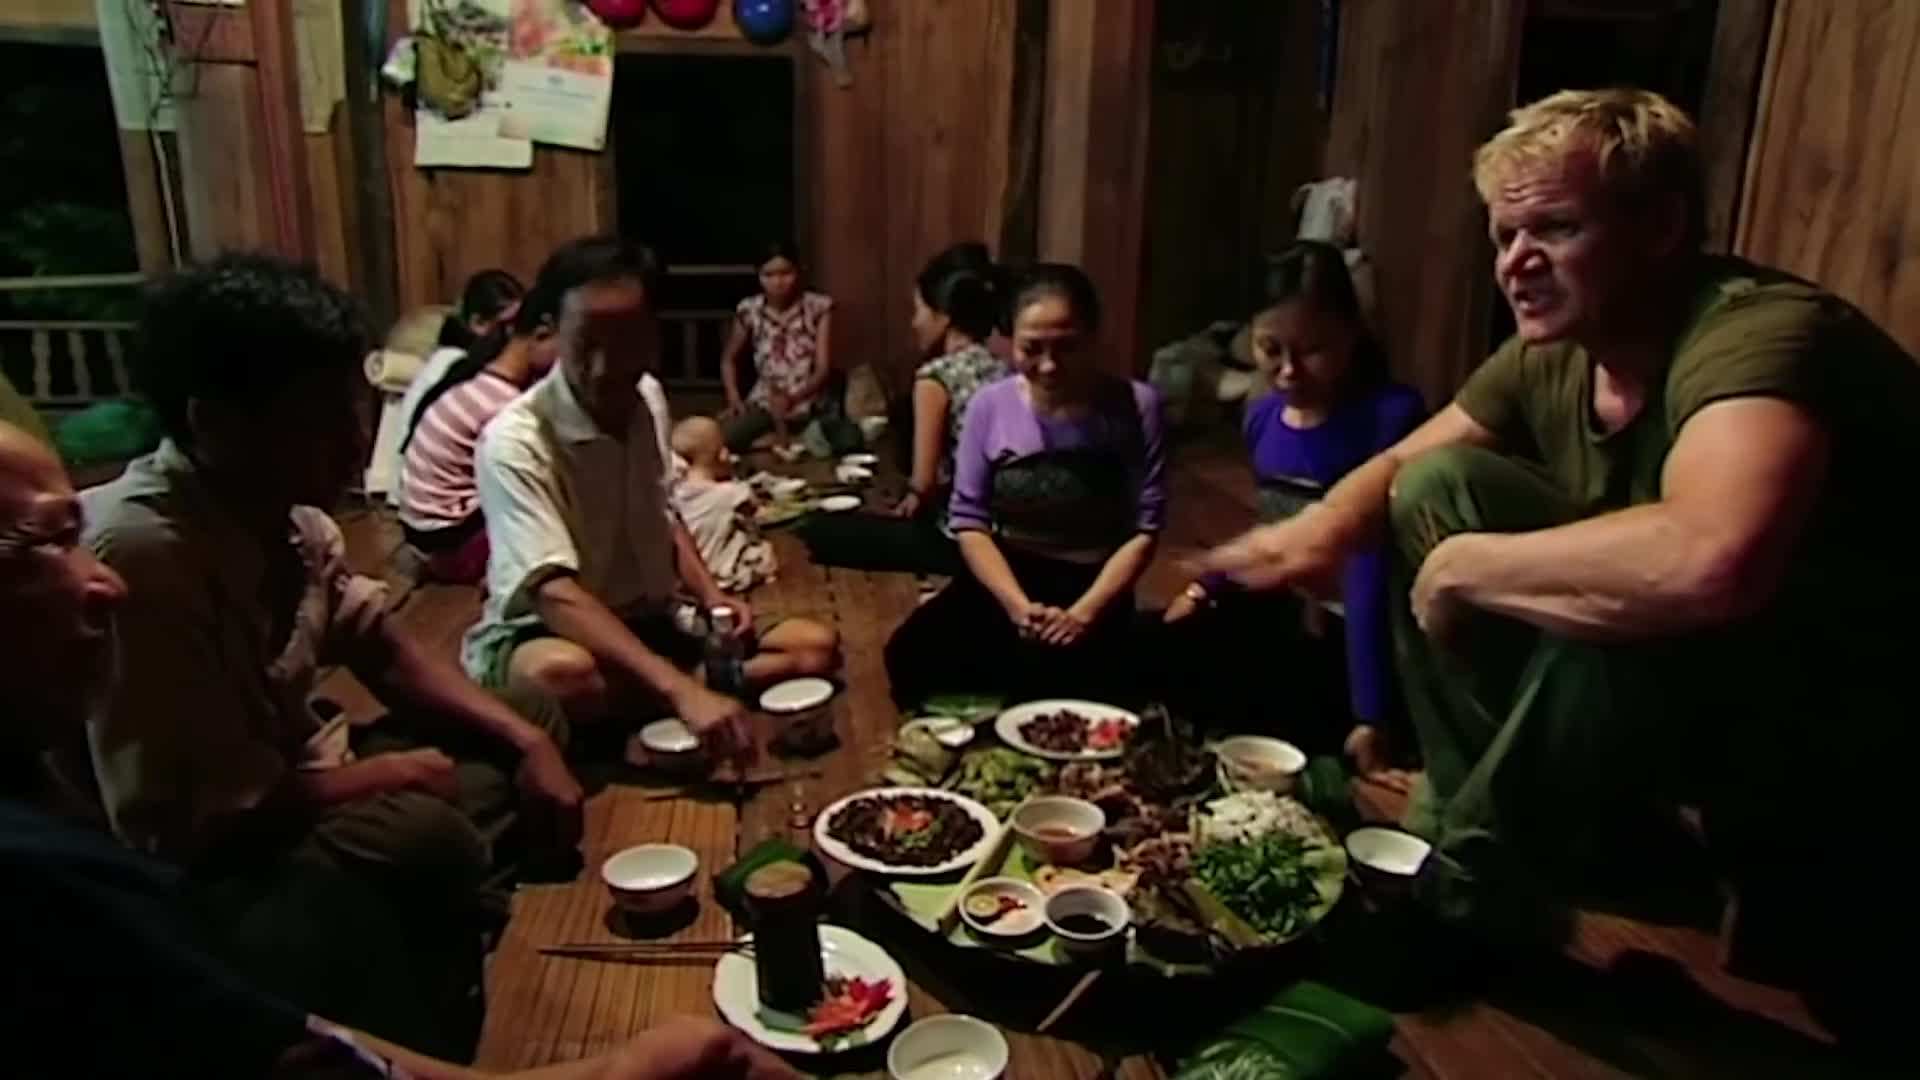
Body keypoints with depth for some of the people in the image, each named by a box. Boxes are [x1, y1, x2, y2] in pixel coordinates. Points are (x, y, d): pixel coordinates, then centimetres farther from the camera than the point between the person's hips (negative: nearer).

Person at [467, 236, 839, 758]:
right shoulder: (513, 443, -24)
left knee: (817, 647, -6)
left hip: (647, 625, 7)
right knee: (562, 673, -43)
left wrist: (711, 595, -3)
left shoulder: (648, 398, -1)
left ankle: (629, 715, -14)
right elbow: (555, 594, -35)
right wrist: (680, 689, -47)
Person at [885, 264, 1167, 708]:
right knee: (911, 656, -20)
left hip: (1092, 588, -2)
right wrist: (1017, 604, -19)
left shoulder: (1135, 406, -10)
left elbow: (1144, 529, -9)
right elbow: (968, 519, -3)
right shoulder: (991, 404, -3)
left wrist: (1083, 613, -22)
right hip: (1001, 579, 2)